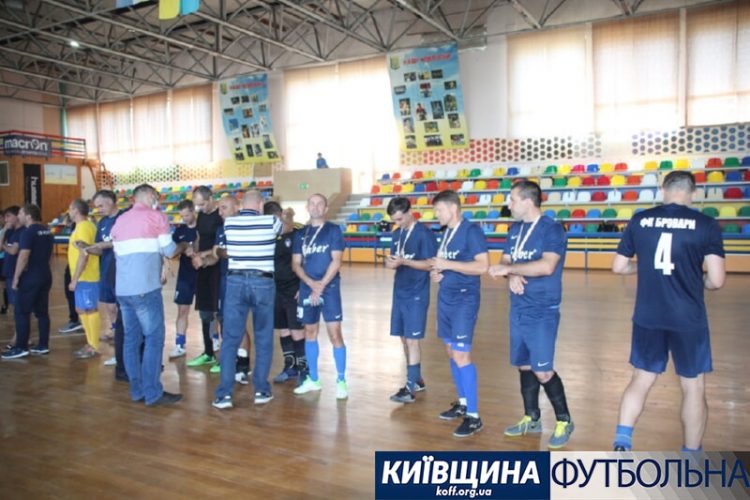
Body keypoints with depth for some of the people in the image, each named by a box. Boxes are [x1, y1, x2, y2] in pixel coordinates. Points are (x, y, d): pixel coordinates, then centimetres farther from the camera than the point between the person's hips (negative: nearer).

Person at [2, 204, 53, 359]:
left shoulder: (28, 232, -14)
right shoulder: (47, 231, 12)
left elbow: (23, 257, -19)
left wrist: (16, 278, -15)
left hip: (30, 277, -8)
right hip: (45, 275, 8)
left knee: (21, 312, -1)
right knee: (42, 312, 10)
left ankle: (21, 347, 1)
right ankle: (43, 345, 12)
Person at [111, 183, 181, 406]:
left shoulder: (120, 220, 18)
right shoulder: (156, 216, -1)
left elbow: (118, 253, 18)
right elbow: (169, 250, -2)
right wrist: (183, 247, 17)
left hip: (122, 288, 7)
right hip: (145, 288, -7)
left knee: (132, 338, 10)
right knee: (154, 338, -3)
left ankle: (137, 390, 14)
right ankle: (153, 393, -3)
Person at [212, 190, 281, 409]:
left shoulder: (228, 223, 4)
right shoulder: (270, 222, -2)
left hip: (236, 281, 2)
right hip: (262, 282, -1)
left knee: (230, 339, 4)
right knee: (263, 340, 10)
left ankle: (224, 393, 3)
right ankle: (261, 390, 14)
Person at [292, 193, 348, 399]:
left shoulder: (333, 230, -1)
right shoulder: (301, 233, 10)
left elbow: (336, 261, -8)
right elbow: (296, 264, 6)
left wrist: (321, 286, -14)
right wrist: (311, 283, -10)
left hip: (329, 288, -4)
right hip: (307, 289, 4)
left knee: (335, 334, -6)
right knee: (310, 333, 11)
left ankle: (341, 381, 3)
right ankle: (313, 379, 22)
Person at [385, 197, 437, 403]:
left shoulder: (424, 233, -10)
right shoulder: (397, 234, 12)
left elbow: (430, 264, -13)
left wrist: (404, 261, -22)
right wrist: (391, 262, -8)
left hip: (417, 295, -7)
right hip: (400, 293, 7)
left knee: (412, 340, -6)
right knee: (404, 339, 12)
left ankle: (410, 388, -1)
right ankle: (417, 379, 26)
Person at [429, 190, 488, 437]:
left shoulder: (471, 230, -13)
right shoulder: (446, 232, 12)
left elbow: (482, 266, -21)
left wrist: (447, 264, -23)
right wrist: (436, 272, 1)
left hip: (465, 300, -9)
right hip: (445, 298, 9)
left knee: (461, 355, -10)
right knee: (451, 352, 14)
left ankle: (474, 416, -1)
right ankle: (462, 403, 28)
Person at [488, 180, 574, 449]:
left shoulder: (552, 229, -12)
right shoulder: (515, 229, 11)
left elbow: (547, 266, -25)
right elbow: (505, 262, 11)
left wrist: (509, 268, -19)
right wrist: (511, 275, -12)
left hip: (542, 313, -7)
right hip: (518, 310, 7)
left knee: (542, 371, -5)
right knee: (524, 366, 14)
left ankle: (564, 421, 16)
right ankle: (532, 419, 30)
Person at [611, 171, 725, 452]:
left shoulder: (639, 221, 1)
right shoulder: (706, 225, -6)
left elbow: (619, 267, 8)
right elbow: (716, 281, -9)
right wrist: (699, 281, 12)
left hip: (647, 318, 2)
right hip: (689, 320, -2)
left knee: (641, 380, 17)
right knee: (693, 388, 14)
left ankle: (622, 441, 8)